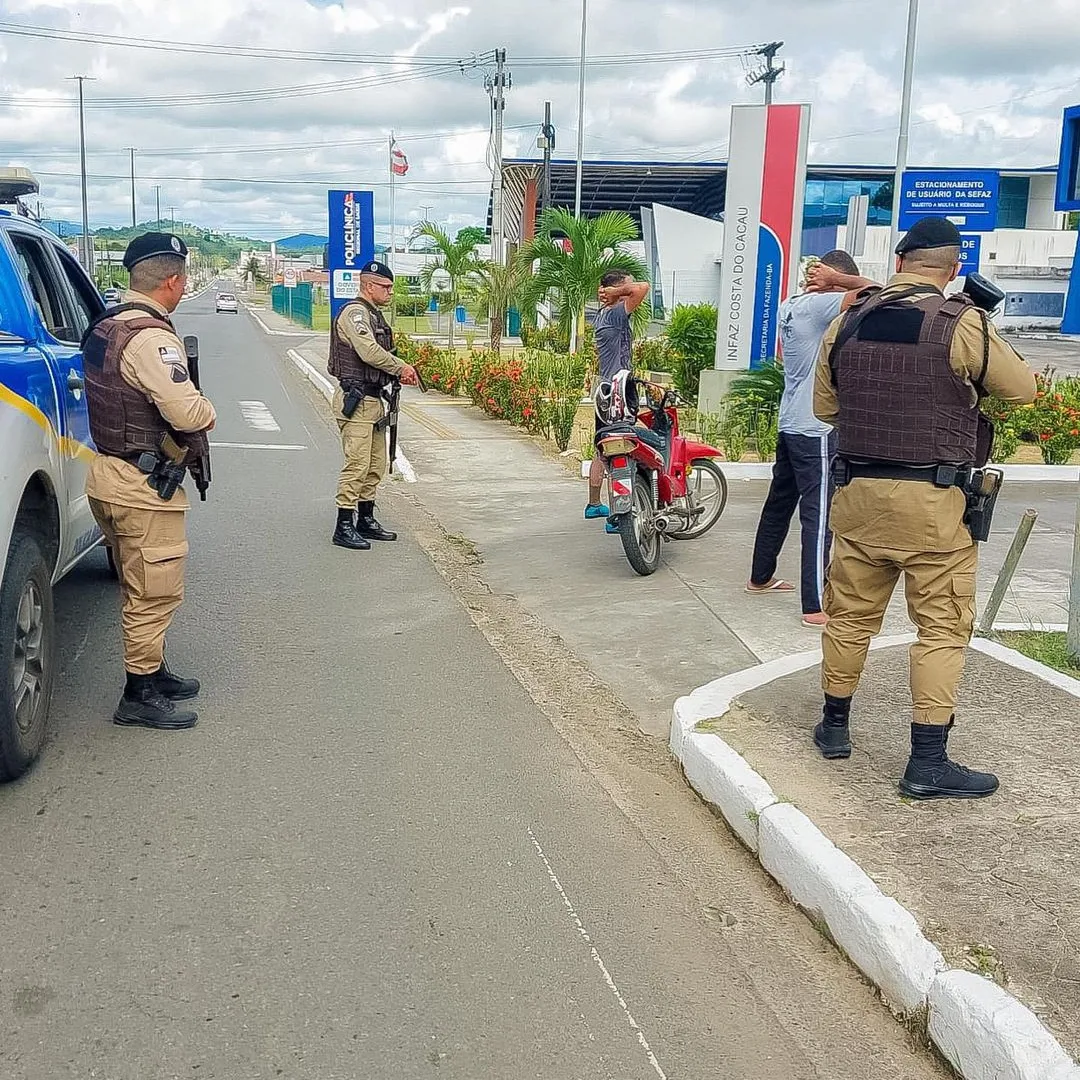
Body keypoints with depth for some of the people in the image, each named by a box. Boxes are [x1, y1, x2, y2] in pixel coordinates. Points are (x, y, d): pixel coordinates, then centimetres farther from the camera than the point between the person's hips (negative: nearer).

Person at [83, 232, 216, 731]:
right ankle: (139, 697, 10)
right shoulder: (151, 337, -21)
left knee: (142, 589, 21)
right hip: (143, 486, -10)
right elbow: (189, 413, -28)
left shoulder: (104, 326, 10)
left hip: (110, 473, 10)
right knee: (155, 593, 1)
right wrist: (208, 410, -5)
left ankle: (153, 672, 35)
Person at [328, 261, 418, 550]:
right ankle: (344, 527, -4)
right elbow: (369, 352, -25)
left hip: (373, 399, 10)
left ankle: (366, 521, 24)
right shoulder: (354, 312, -12)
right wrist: (401, 368, -14)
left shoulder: (374, 315, 19)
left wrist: (398, 374, 3)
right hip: (356, 400, -10)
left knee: (375, 465, 14)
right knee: (357, 465, -10)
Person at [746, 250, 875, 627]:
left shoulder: (791, 306, 9)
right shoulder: (818, 306, -16)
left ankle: (760, 577, 34)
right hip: (816, 429, -10)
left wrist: (820, 283, 7)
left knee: (779, 503, 20)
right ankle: (815, 606, -9)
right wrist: (837, 279, -11)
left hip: (791, 425, 10)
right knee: (818, 515, -9)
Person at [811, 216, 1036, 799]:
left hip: (857, 491, 5)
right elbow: (1022, 388, 2)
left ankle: (835, 727, 30)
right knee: (942, 627, 4)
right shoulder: (963, 325, -11)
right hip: (933, 501, -4)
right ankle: (928, 763, 5)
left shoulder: (847, 322, 3)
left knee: (850, 614, 16)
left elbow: (824, 406, 12)